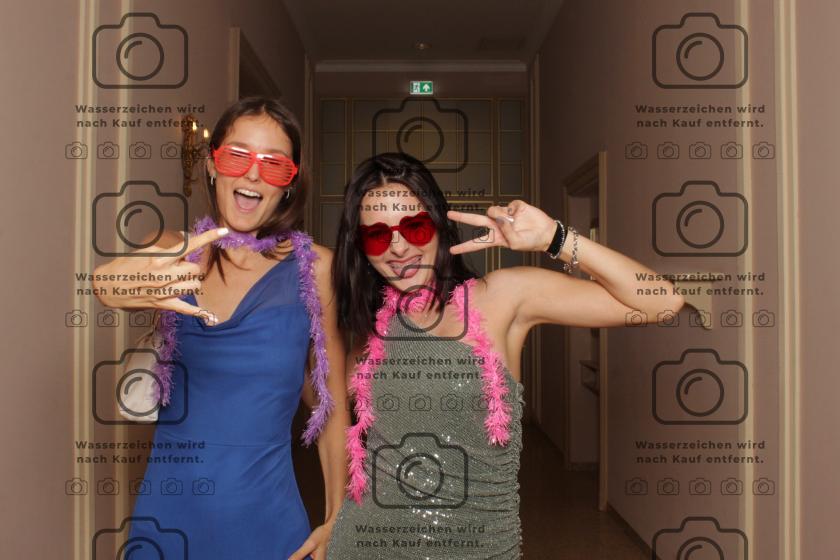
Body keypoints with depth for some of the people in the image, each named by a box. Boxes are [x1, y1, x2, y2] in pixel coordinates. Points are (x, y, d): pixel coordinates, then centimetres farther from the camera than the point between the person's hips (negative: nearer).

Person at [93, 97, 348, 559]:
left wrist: (337, 520, -1)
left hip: (266, 523, -1)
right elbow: (115, 283, -22)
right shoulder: (175, 253, 0)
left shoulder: (315, 267, -7)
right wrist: (112, 284, -44)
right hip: (165, 519, 2)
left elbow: (333, 402, -2)